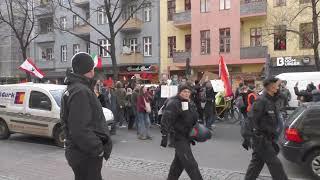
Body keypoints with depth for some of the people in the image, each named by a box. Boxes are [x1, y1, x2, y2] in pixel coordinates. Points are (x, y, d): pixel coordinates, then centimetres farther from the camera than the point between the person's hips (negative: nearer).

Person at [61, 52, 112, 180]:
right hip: (85, 155, -11)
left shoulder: (72, 89, 15)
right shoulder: (81, 92, -20)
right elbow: (80, 130, -28)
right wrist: (98, 150, -20)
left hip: (79, 151, 11)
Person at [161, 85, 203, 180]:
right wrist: (165, 135, -28)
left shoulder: (190, 103, 12)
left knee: (179, 161, 20)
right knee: (190, 164, -8)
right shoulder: (173, 103, -16)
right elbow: (166, 120, -23)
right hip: (179, 137, -9)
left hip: (186, 136, 9)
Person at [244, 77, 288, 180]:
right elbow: (251, 119, -22)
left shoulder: (271, 100, 10)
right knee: (275, 164, 0)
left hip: (268, 138, 9)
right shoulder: (261, 101, -19)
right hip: (261, 139, -9)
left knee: (257, 163, 16)